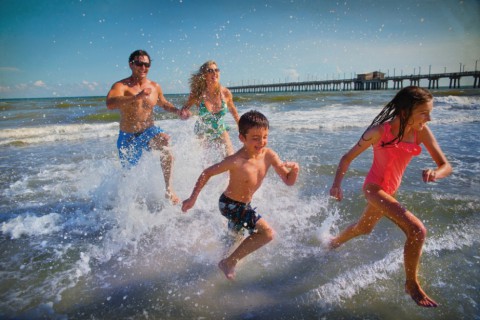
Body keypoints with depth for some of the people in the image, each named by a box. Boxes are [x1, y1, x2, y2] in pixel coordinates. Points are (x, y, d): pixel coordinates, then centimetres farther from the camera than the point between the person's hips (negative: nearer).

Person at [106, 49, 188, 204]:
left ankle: (169, 189, -28)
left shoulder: (155, 87, 1)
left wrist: (178, 111, 1)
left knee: (164, 140, -34)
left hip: (149, 131, 1)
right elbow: (110, 104, -36)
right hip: (128, 137, -1)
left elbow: (164, 104, 21)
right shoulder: (121, 86, -15)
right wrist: (136, 97, -49)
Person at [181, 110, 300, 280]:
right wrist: (193, 198, -17)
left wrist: (294, 169, -30)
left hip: (244, 205, 7)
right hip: (230, 205, -7)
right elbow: (207, 173, -18)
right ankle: (229, 263, -5)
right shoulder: (236, 161, -31)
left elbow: (289, 181, -8)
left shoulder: (269, 155, -15)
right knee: (267, 233, -20)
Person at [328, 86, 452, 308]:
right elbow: (348, 158, -15)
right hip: (374, 188, -7)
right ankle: (412, 285, 1)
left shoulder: (421, 132, -10)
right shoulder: (380, 131, -23)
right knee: (417, 230, -21)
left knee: (364, 228, 28)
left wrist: (436, 173, -33)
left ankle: (333, 243, 58)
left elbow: (446, 165, -10)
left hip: (391, 189, 7)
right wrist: (337, 185, -27)